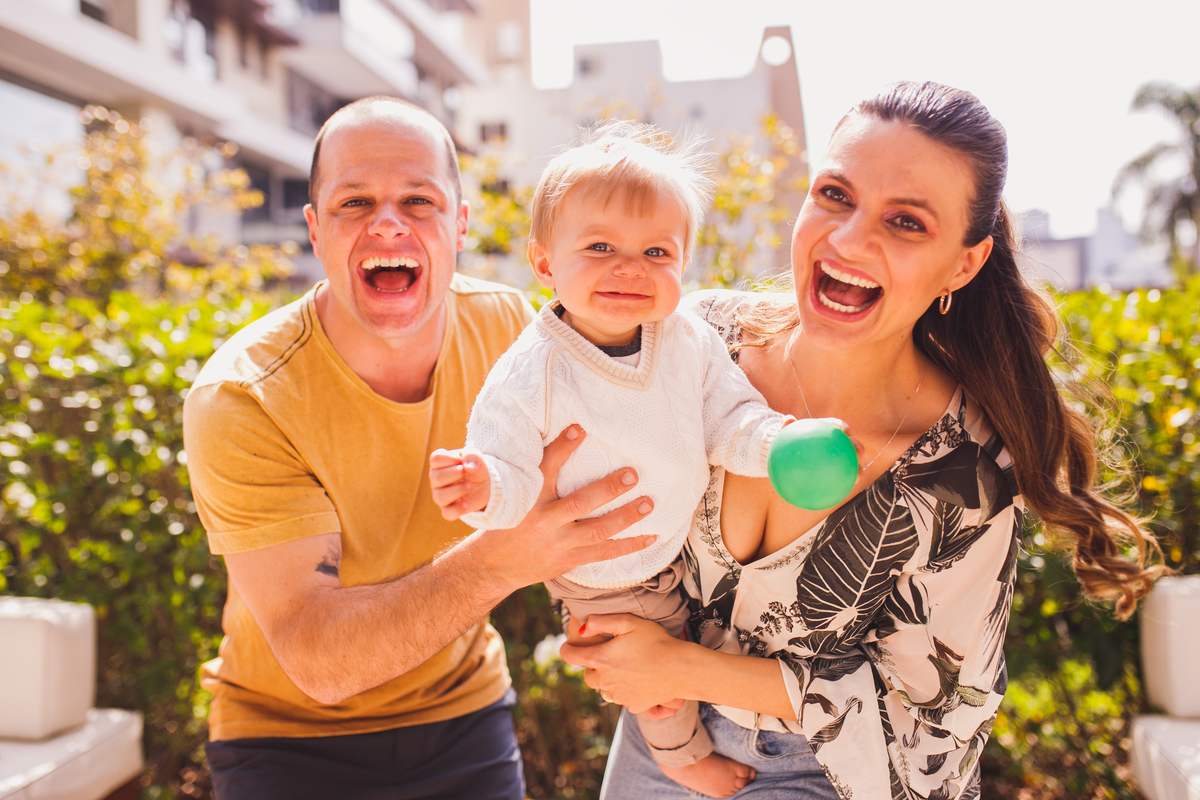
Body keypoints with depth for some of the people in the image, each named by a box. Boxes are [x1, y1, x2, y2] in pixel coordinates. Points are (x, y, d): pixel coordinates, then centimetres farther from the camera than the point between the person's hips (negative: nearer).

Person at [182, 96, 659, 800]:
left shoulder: (507, 325, -14)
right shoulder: (238, 401, -26)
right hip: (293, 735, -3)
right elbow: (317, 659, -32)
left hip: (464, 714, 4)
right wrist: (495, 562, -47)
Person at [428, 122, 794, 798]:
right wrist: (486, 488, -51)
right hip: (604, 583, -4)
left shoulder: (692, 343, -16)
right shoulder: (528, 376, -30)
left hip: (682, 541, 4)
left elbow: (729, 421, -11)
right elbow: (514, 473, -28)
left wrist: (779, 442, -32)